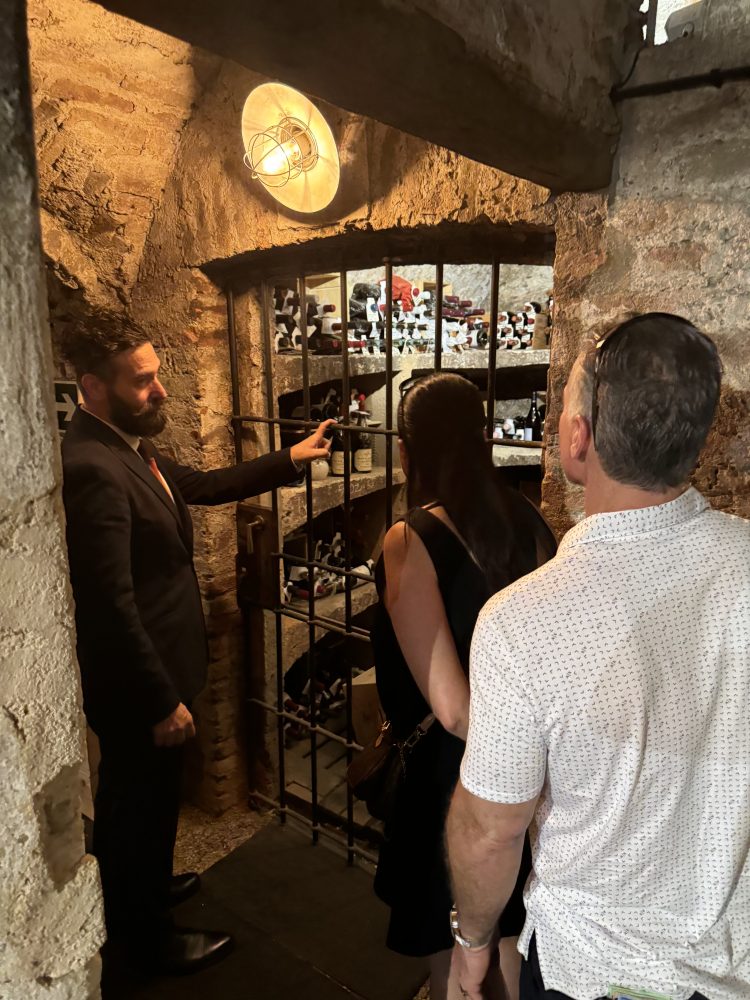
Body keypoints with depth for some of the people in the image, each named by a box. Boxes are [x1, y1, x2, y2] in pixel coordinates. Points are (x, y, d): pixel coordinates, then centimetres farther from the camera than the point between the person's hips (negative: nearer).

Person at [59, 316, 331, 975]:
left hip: (148, 672, 10)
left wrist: (289, 459, 8)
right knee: (145, 800, 13)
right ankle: (147, 935, 40)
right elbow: (112, 604, -29)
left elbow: (203, 486, 12)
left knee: (134, 793, 28)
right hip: (134, 682, -9)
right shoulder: (93, 470, -29)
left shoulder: (130, 447, 3)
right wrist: (163, 700, -23)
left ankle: (141, 890, 54)